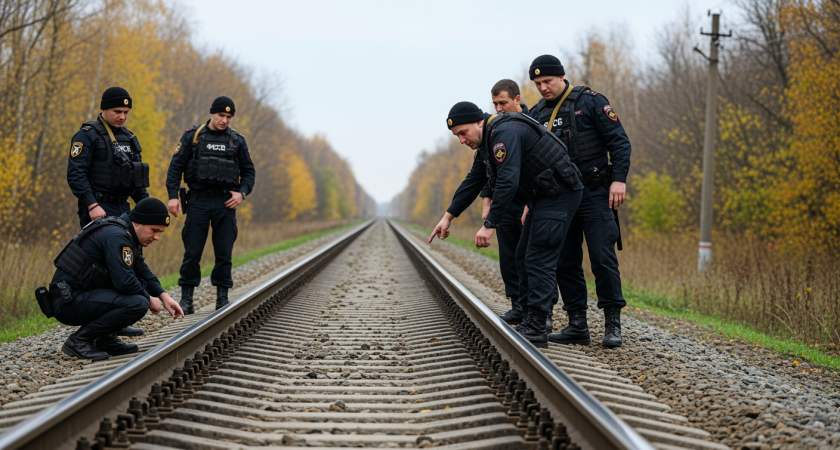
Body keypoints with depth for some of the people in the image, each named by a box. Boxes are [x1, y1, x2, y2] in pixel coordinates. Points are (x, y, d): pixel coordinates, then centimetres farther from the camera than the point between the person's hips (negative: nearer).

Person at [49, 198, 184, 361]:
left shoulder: (124, 233, 14)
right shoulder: (116, 236, -18)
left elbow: (142, 271, 21)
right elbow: (124, 281, -26)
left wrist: (164, 296, 5)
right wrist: (149, 299, -9)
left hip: (82, 294, 10)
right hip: (69, 302, -10)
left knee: (141, 285, 12)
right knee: (138, 304, -24)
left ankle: (105, 339, 10)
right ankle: (79, 340, -13)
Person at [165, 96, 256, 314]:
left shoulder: (237, 140, 9)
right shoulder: (193, 136, 3)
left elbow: (249, 171, 14)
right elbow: (175, 167, 3)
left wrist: (242, 193, -3)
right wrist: (173, 196, -7)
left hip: (226, 202, 2)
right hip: (198, 201, -2)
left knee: (224, 253, 2)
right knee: (192, 252, -2)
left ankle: (222, 299, 10)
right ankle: (186, 299, 4)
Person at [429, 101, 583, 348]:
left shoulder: (505, 133, -22)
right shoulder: (486, 142, 11)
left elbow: (508, 182, -31)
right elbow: (472, 182, 19)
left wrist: (489, 225, -31)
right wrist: (448, 217, 14)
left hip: (559, 195, -11)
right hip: (544, 197, 11)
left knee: (538, 261, -13)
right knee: (524, 258, 11)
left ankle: (536, 331, -13)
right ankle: (529, 322, 15)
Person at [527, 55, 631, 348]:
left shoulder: (589, 101, -3)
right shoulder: (536, 115, 12)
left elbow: (619, 141, -5)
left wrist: (619, 179, -16)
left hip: (594, 194, -5)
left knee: (603, 257, -8)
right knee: (565, 262, 4)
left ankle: (613, 324, -2)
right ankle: (577, 326, 10)